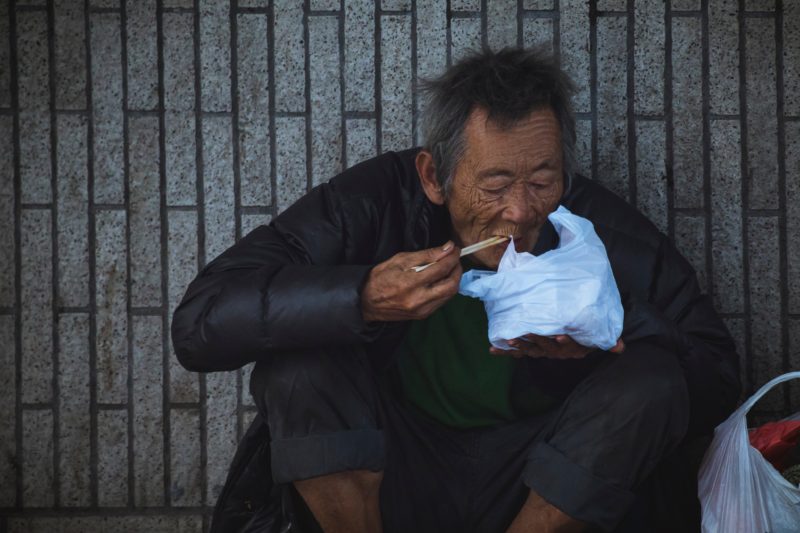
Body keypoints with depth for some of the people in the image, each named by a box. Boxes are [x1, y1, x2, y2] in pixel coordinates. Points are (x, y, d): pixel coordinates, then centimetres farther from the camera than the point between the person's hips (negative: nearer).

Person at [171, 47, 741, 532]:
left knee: (652, 380, -24)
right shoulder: (378, 200, -16)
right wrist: (362, 299, -37)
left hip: (539, 484, 1)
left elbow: (718, 381, -8)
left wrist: (619, 329, -29)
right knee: (298, 356, -25)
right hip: (392, 477, 0)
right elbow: (199, 324, -22)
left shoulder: (602, 227, -13)